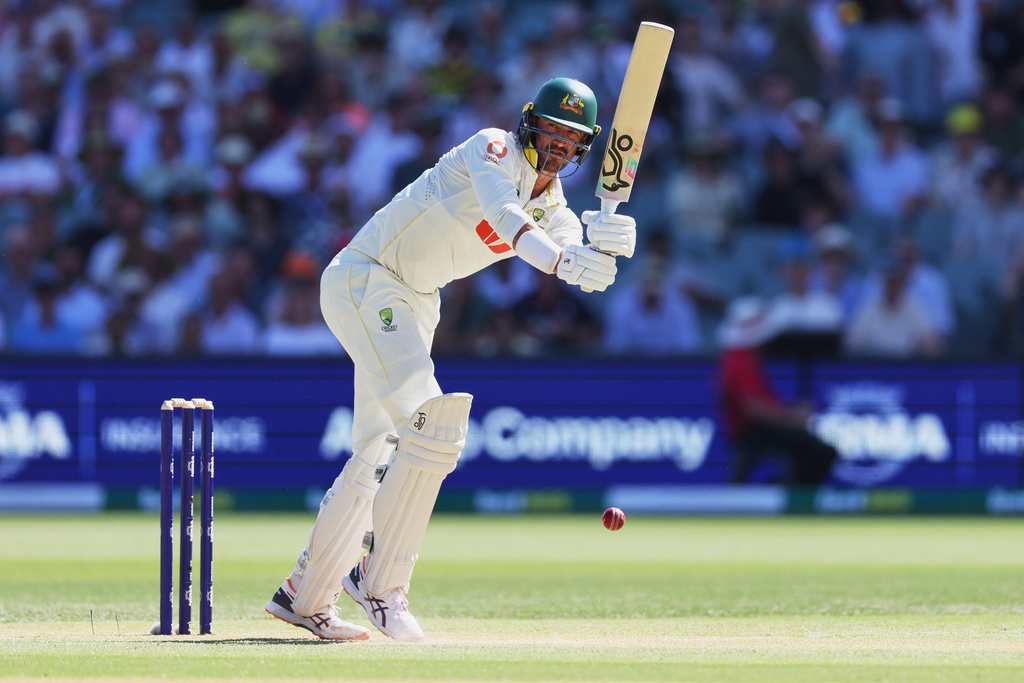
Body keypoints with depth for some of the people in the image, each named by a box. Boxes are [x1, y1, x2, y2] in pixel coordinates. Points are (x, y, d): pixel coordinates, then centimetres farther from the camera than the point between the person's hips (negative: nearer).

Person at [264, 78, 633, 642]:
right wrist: (560, 260, -52)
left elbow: (580, 268, -12)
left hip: (414, 303, 9)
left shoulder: (554, 208, 8)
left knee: (380, 457, 13)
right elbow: (503, 214, -36)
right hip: (363, 281, -9)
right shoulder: (495, 151, -14)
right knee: (432, 425, -24)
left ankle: (304, 596, 23)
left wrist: (602, 242, -35)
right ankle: (382, 580, -21)